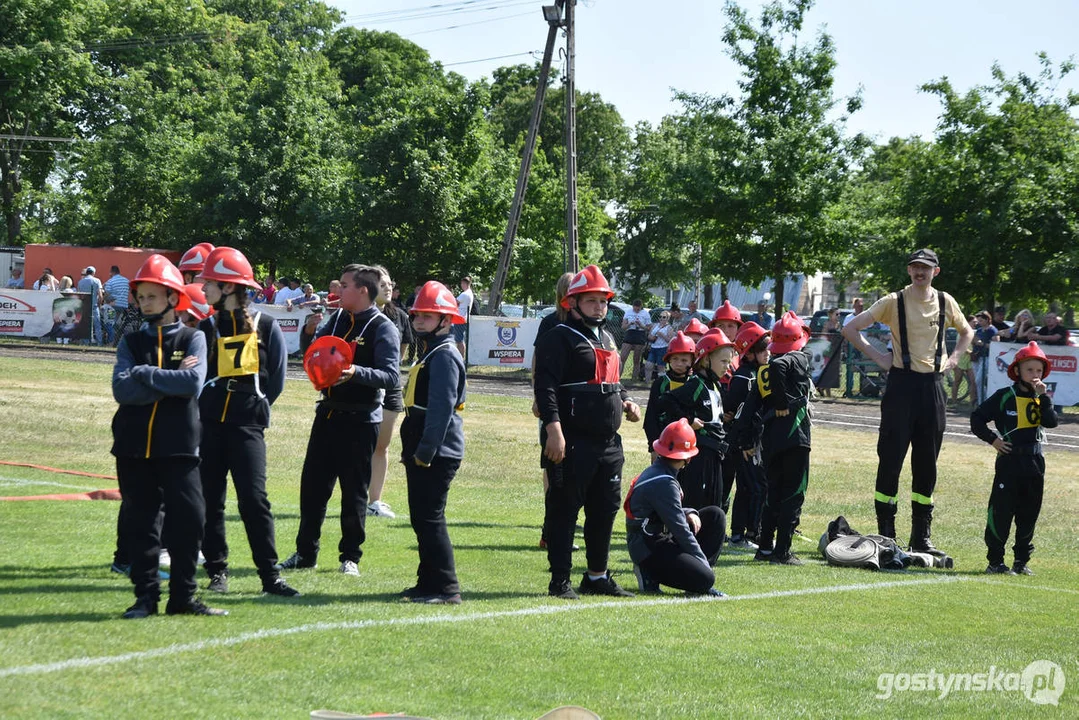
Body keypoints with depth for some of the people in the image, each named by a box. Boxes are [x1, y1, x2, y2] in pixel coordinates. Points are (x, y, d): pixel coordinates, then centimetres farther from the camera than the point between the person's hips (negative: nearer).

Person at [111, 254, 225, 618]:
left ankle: (183, 596, 8)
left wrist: (144, 374, -11)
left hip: (178, 445, -2)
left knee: (188, 520, -3)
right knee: (140, 522, 4)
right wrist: (170, 384, -12)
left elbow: (193, 383, -15)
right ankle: (146, 596, 12)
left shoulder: (193, 339, 4)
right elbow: (122, 390, -7)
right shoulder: (131, 342, 9)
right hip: (134, 444, 2)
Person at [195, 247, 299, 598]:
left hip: (247, 424, -3)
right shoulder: (205, 328, 8)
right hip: (209, 424, 3)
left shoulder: (265, 327, 1)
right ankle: (217, 571, 15)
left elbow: (276, 377, 5)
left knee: (253, 499, -9)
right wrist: (207, 406, -1)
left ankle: (270, 575, -5)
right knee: (210, 501, 6)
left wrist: (255, 407, 4)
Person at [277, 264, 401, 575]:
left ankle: (350, 556, 14)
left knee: (354, 491, 2)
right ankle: (305, 552, 18)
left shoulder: (383, 328, -11)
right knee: (312, 485, 8)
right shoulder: (337, 318, 10)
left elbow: (391, 377, -19)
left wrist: (357, 372, -33)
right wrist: (312, 330, -3)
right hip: (328, 412, 7)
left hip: (360, 420, -7)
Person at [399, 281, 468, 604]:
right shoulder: (430, 354, 19)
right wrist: (413, 451, 20)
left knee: (429, 518, -10)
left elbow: (441, 407, -21)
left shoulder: (444, 356, -14)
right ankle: (428, 583, 21)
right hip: (423, 452, 11)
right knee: (422, 518, 14)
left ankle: (446, 588, -9)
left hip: (437, 453, -11)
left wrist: (426, 450, -23)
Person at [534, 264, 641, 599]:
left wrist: (625, 402, 11)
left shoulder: (607, 339, 20)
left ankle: (598, 576, 24)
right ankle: (560, 580, 3)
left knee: (605, 509, 13)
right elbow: (546, 385, -16)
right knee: (564, 510, -2)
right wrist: (554, 430, -25)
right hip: (575, 442, -9)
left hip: (609, 443, 9)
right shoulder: (560, 339, -7)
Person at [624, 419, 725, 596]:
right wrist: (704, 561, -14)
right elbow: (679, 528, -19)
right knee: (704, 578, -25)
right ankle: (651, 574, -6)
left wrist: (689, 513, -3)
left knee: (715, 515, 10)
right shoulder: (663, 483, -20)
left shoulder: (655, 471, 11)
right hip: (650, 549, -11)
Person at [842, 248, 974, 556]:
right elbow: (850, 329, -5)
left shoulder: (945, 302, 6)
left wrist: (953, 358, 9)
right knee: (891, 459, -3)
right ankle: (885, 535, 3)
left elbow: (967, 332, 25)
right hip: (902, 383, -4)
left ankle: (921, 538, 14)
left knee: (927, 463, 7)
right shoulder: (894, 301, -4)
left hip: (932, 386, 4)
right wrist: (877, 356, -8)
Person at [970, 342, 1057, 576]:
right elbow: (977, 418, -2)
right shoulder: (1004, 396, -3)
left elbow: (1051, 422, -8)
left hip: (1035, 462, 5)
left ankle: (1022, 560, 18)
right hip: (1009, 460, -5)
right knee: (1001, 512, -4)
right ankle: (995, 561, 2)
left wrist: (1043, 396, -14)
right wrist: (992, 439, -8)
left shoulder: (1041, 399, 10)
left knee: (1029, 514, 9)